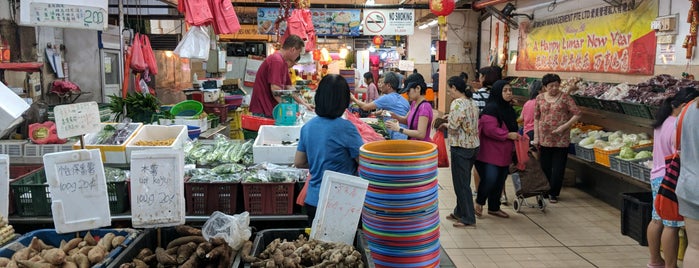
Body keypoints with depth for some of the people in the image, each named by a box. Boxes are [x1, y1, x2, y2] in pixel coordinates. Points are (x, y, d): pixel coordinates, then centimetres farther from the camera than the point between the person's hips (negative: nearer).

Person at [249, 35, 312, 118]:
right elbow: (275, 88, -24)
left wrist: (304, 104, 17)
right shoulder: (277, 61, -17)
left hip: (270, 110, 10)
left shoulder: (283, 63, 15)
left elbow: (289, 87, 19)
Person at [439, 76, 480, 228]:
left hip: (460, 147, -9)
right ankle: (460, 212, 28)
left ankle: (468, 219, 7)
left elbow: (453, 127, -19)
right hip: (474, 145, 9)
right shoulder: (472, 102, 10)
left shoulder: (457, 104, -18)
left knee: (460, 183, 1)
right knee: (464, 181, 17)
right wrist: (451, 118, 11)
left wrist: (445, 125, 1)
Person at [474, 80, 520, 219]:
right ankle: (479, 202, 15)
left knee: (500, 181, 12)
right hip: (490, 152, -9)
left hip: (504, 154, 9)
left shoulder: (508, 109, 13)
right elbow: (490, 129, -24)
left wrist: (516, 136, 10)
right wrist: (508, 135, -19)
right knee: (490, 179, -12)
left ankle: (494, 208, 27)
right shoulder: (491, 108, -16)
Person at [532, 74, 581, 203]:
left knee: (558, 168, 2)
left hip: (561, 139, -2)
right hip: (544, 139, 2)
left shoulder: (565, 98, -2)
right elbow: (536, 118, 8)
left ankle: (553, 193, 12)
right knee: (545, 167, 9)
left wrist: (564, 126, -14)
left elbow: (577, 114, -5)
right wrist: (536, 137, 5)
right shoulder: (540, 98, 5)